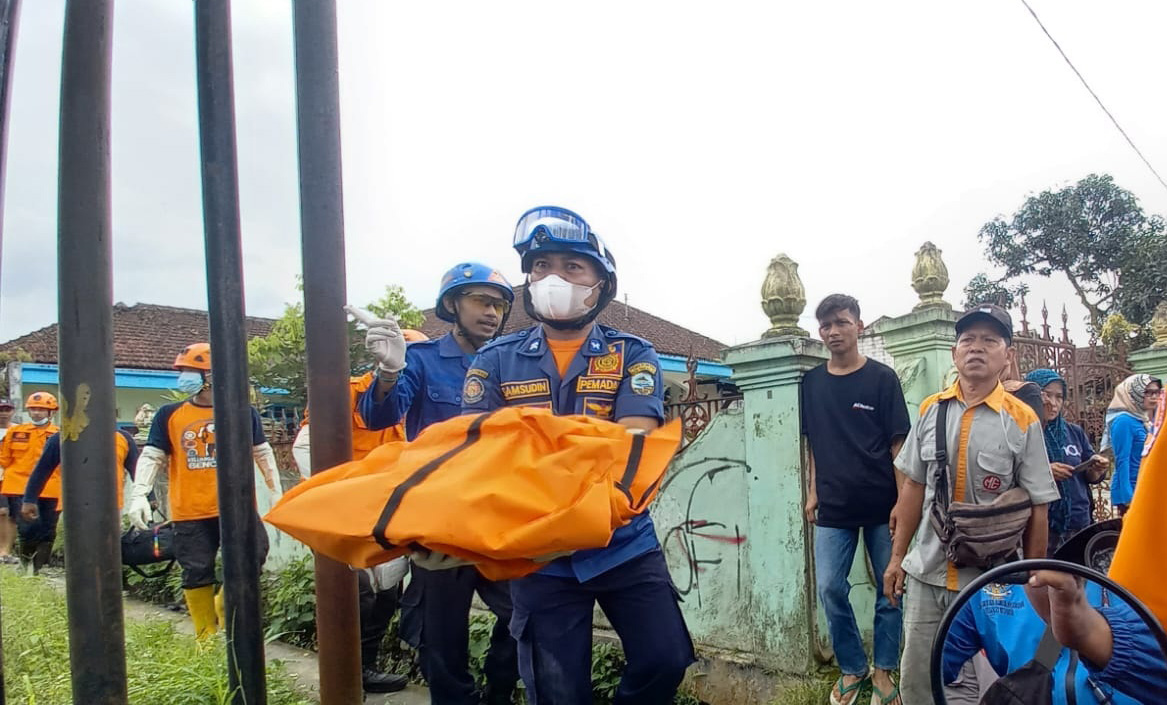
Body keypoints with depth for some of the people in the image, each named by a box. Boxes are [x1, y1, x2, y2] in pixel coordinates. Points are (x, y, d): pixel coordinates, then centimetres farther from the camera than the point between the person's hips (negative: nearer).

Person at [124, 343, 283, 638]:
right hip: (190, 513, 0)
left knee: (254, 555, -8)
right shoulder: (169, 415, 5)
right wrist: (139, 495, -9)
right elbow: (151, 456, 4)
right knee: (197, 573, 5)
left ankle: (224, 605, 20)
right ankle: (207, 638, 20)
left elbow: (263, 453, 11)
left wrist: (276, 491, 10)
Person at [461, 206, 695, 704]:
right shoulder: (496, 361, 1)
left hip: (623, 544, 0)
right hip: (538, 555, 1)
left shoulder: (633, 356, -3)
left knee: (665, 659, -2)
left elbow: (633, 441, -18)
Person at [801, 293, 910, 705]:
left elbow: (898, 443, -3)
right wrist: (813, 492, 9)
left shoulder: (882, 378, -2)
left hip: (882, 504, -2)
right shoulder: (812, 382, 7)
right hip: (833, 507, 2)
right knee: (830, 589, 0)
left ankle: (883, 670, 23)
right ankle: (852, 668, 19)